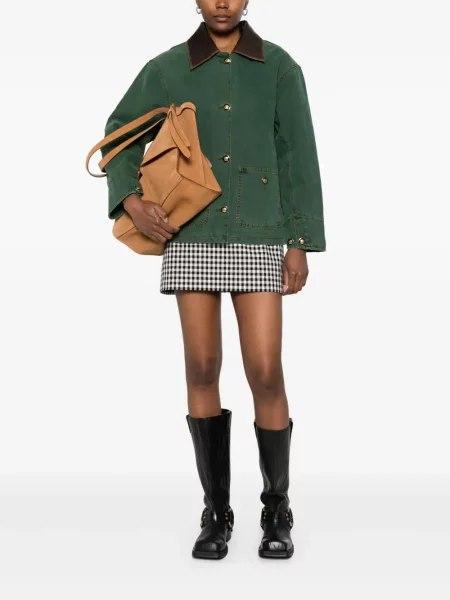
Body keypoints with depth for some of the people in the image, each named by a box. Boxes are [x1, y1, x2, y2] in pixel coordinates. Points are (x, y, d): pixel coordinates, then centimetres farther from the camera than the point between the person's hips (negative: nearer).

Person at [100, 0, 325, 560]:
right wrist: (131, 204, -5)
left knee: (265, 373, -8)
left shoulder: (280, 67, 5)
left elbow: (299, 158, 3)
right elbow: (121, 135, 13)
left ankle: (277, 508, 12)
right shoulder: (167, 68, 5)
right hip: (193, 235, 1)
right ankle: (216, 511, 13)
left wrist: (302, 245, -4)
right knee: (202, 369, -2)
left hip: (257, 238, -1)